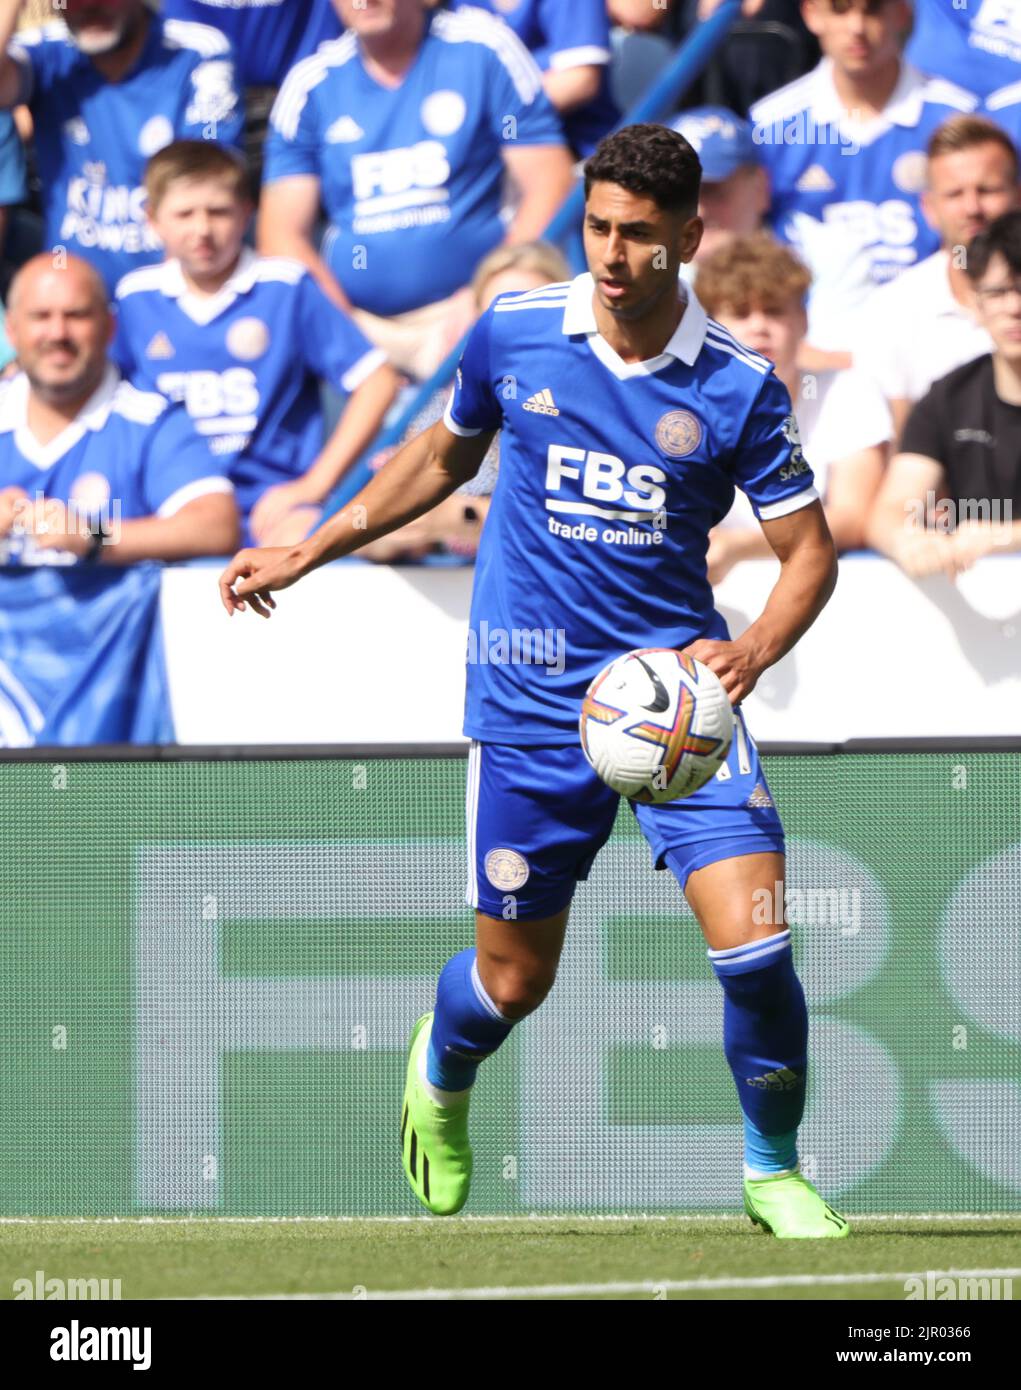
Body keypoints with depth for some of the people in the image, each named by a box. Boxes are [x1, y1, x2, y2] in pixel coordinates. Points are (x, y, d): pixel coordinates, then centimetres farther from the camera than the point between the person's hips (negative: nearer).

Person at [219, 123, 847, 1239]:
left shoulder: (737, 386, -8)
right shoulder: (513, 334, -3)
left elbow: (809, 552, -2)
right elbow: (441, 457, 17)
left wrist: (752, 652, -21)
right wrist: (304, 554, 19)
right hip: (530, 706, 1)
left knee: (754, 945, -16)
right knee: (514, 979, 9)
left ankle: (774, 1169, 9)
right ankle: (441, 1071, 47)